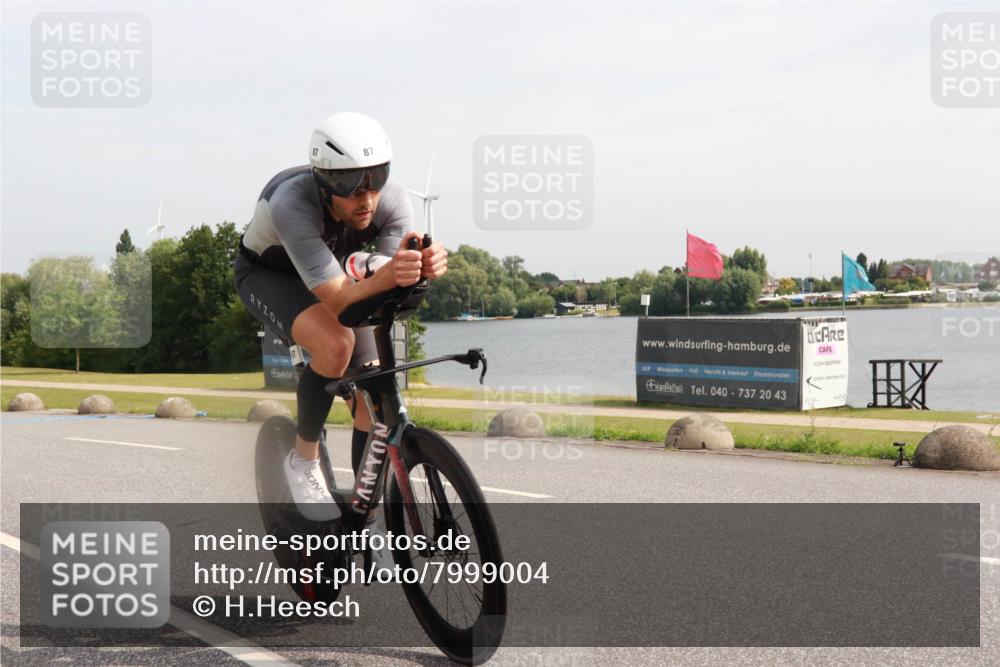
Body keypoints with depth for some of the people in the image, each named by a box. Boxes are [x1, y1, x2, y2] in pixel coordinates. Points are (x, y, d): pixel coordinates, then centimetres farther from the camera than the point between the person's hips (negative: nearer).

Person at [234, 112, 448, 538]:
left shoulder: (392, 201, -28)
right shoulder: (292, 203, -40)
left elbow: (387, 288, -33)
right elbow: (336, 299, -44)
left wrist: (422, 270, -56)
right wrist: (385, 277, -64)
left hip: (334, 274, 4)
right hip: (267, 274, -4)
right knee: (335, 343, -33)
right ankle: (304, 461, -10)